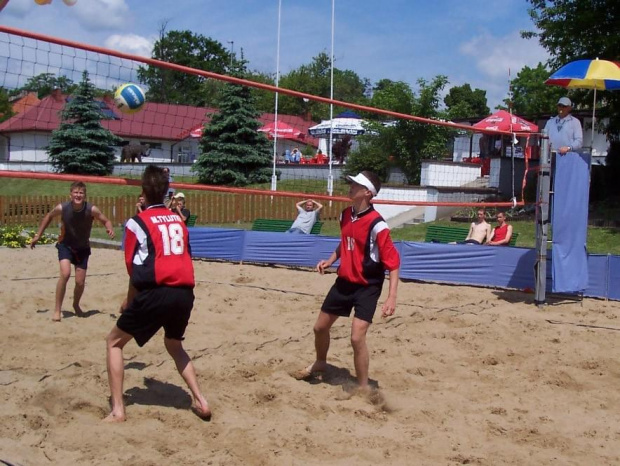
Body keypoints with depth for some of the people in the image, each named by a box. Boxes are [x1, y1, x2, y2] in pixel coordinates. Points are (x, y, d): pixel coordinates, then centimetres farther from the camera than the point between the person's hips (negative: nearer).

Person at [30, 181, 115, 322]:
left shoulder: (92, 210, -24)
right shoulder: (62, 208, -22)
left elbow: (106, 221, -10)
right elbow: (49, 216, 0)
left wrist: (110, 229, -33)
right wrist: (38, 235, 3)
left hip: (82, 248, 1)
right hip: (65, 245, -1)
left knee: (80, 282, 4)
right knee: (65, 274, -24)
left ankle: (76, 305, 37)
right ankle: (57, 310, -12)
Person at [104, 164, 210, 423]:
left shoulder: (137, 222, 1)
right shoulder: (178, 220, 16)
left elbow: (135, 270, 0)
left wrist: (129, 301, 14)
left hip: (156, 292, -5)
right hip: (185, 292, 5)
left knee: (114, 342, 14)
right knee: (174, 345, 30)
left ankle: (117, 410, 6)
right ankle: (200, 401, 19)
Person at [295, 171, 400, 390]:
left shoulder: (377, 224, -22)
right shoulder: (345, 215, 0)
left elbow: (392, 263, -21)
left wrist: (391, 298, -28)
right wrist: (330, 260, 4)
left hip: (367, 287, -7)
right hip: (344, 282, 7)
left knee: (357, 337, -16)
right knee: (320, 327, 16)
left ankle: (363, 389, 3)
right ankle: (320, 363, 46)